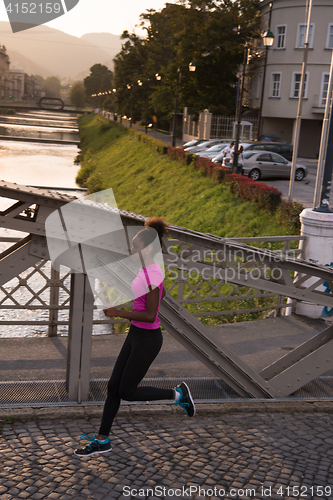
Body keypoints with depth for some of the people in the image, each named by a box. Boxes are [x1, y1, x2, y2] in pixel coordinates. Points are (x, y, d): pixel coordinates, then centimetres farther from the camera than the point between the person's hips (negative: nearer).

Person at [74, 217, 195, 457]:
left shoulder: (150, 275, -24)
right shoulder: (151, 268, 4)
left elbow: (150, 316, -26)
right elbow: (162, 294, 21)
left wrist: (118, 313, -21)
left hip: (147, 339, -9)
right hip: (136, 334, 10)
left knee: (127, 392, 3)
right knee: (114, 386, 11)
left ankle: (178, 394, 16)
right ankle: (102, 440, 21)